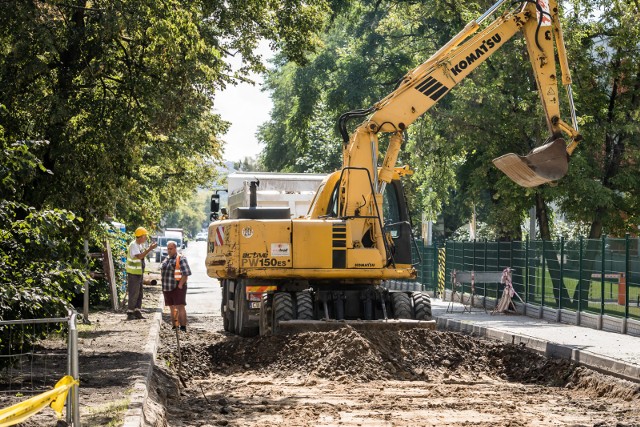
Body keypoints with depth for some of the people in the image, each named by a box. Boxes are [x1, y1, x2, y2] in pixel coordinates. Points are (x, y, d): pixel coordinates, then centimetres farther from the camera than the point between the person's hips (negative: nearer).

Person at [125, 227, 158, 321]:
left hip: (139, 272, 10)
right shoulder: (133, 245, -18)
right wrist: (150, 249, -30)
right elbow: (139, 256, -30)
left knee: (139, 294, 11)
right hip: (133, 273, -10)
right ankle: (130, 314, -3)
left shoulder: (141, 245, 11)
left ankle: (137, 313, 17)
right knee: (133, 294, -7)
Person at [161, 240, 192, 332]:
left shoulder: (181, 259, -8)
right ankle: (175, 327, 18)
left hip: (177, 288, -8)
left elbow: (186, 273, -15)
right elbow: (163, 271, 25)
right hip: (167, 288, 8)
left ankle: (183, 327, -16)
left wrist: (180, 285, -18)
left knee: (180, 307, -12)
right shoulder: (166, 259, 16)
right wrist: (164, 285, 16)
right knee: (172, 308, 12)